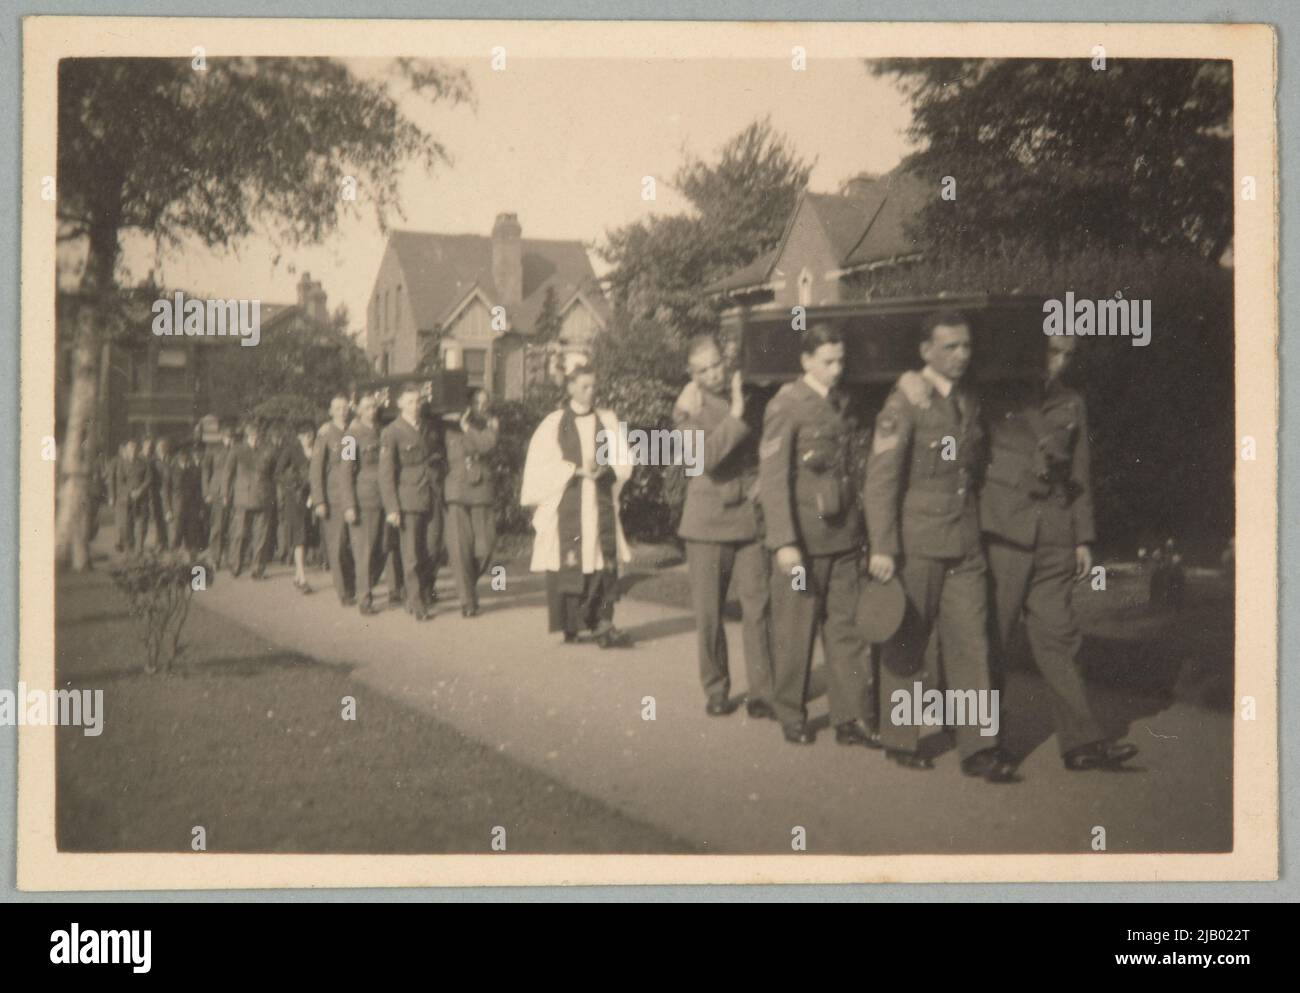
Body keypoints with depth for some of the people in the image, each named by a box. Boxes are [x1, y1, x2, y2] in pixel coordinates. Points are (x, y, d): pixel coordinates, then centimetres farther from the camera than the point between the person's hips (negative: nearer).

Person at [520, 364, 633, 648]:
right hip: (566, 504, -2)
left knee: (603, 560, -7)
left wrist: (603, 470, -12)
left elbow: (623, 464, 8)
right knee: (568, 562, -6)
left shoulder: (607, 421, 11)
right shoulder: (554, 423, 4)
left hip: (600, 504, 2)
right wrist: (578, 470, -13)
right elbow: (542, 466, -2)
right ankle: (570, 625, 2)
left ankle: (603, 626, -9)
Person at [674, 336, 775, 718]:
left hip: (750, 518, 2)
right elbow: (705, 457, -18)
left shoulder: (749, 397, 10)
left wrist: (762, 483, 4)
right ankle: (716, 690, 17)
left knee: (757, 608, -4)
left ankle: (761, 693, 2)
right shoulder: (688, 409, -1)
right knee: (708, 614, 3)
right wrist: (735, 417, -18)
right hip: (708, 522, -2)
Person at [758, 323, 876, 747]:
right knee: (794, 632, 4)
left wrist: (859, 529, 13)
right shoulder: (786, 406, -7)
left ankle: (852, 717, 10)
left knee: (847, 628, 5)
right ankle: (792, 717, 17)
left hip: (843, 537, 6)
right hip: (803, 539, -6)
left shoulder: (841, 403, 13)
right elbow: (773, 477, -12)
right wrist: (784, 542, -17)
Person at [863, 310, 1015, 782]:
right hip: (916, 546, -5)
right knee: (906, 647, 6)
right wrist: (882, 548, -17)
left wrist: (978, 528, 14)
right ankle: (901, 740, 19)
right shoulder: (906, 402, -7)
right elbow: (881, 478, -12)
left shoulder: (969, 404, 12)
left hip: (965, 548, 5)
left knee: (971, 644, 1)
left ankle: (978, 747, 5)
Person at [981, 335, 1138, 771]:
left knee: (1057, 637, 3)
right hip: (1002, 533, -4)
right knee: (992, 637, 1)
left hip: (1054, 538, 4)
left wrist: (1083, 539, 12)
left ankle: (1081, 741, 3)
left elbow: (1080, 474, 17)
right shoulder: (997, 397, -1)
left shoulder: (1071, 405, 14)